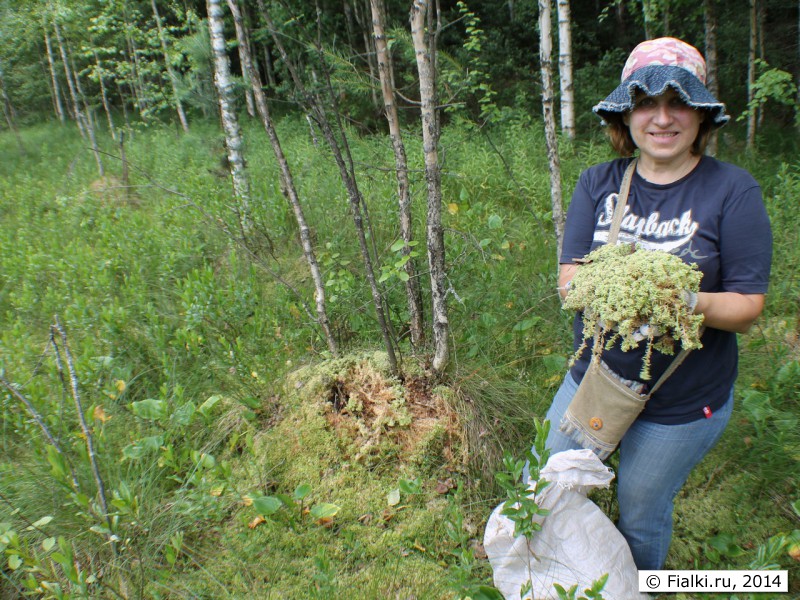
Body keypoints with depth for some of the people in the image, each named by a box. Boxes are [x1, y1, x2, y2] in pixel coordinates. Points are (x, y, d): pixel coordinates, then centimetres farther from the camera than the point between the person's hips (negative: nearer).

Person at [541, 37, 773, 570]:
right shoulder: (598, 183, -3)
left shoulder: (734, 191, -12)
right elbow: (568, 279, -8)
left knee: (641, 516, 18)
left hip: (684, 403, -3)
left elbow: (747, 309, -13)